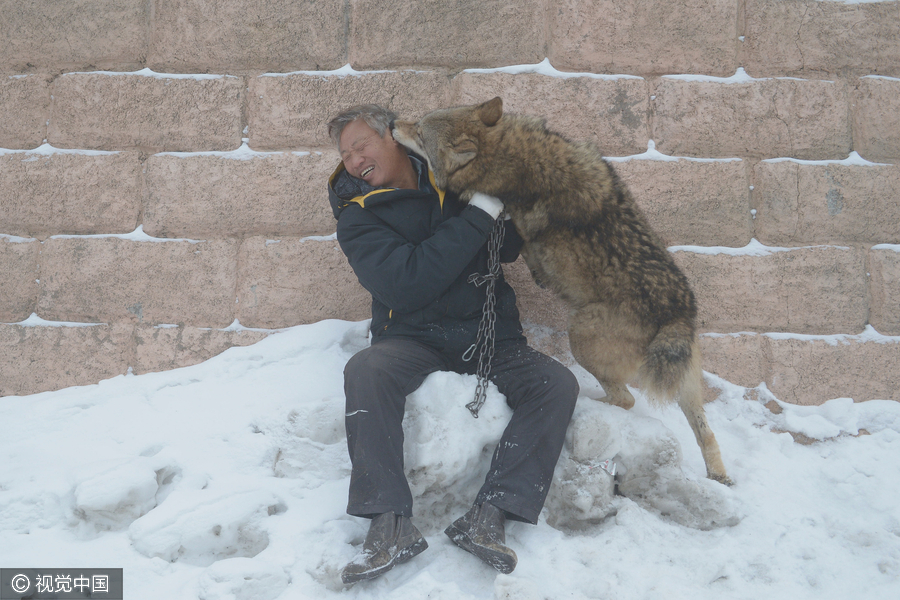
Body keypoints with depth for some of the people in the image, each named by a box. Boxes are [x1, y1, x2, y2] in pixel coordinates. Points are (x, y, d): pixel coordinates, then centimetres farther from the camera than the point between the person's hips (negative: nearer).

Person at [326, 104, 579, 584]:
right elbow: (405, 284, -19)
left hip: (490, 334, 3)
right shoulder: (359, 217, -2)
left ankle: (489, 514, -30)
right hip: (414, 340, -2)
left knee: (557, 383, -22)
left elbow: (509, 249, 11)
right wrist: (478, 214, -19)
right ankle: (390, 522, -33)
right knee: (365, 371, -33)